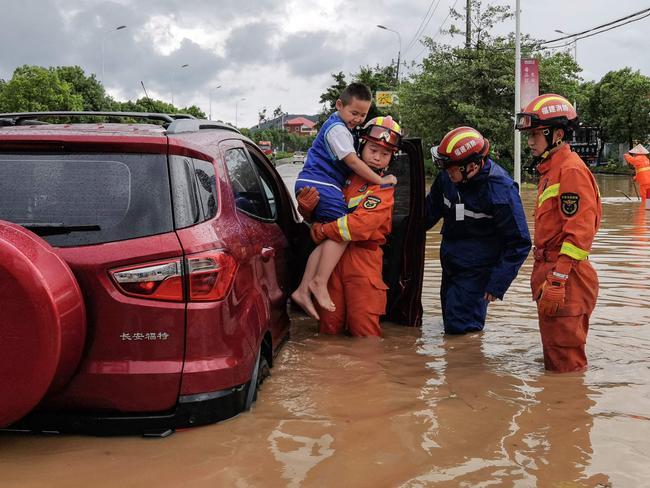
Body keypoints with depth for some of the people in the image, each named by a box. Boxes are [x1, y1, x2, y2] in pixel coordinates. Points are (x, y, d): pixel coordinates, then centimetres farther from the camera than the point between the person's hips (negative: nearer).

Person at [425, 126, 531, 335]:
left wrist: (497, 283, -18)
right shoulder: (447, 177, -7)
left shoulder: (500, 190, -24)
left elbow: (519, 243, -17)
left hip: (477, 270, -7)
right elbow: (430, 210, 14)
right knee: (450, 321, 16)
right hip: (450, 262, 7)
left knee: (459, 327, -10)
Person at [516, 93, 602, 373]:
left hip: (565, 280, -10)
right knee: (554, 358, 21)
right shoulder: (550, 170, 16)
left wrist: (557, 281, -24)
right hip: (550, 275, 10)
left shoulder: (571, 170, -15)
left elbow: (579, 232, -22)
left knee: (566, 363, -2)